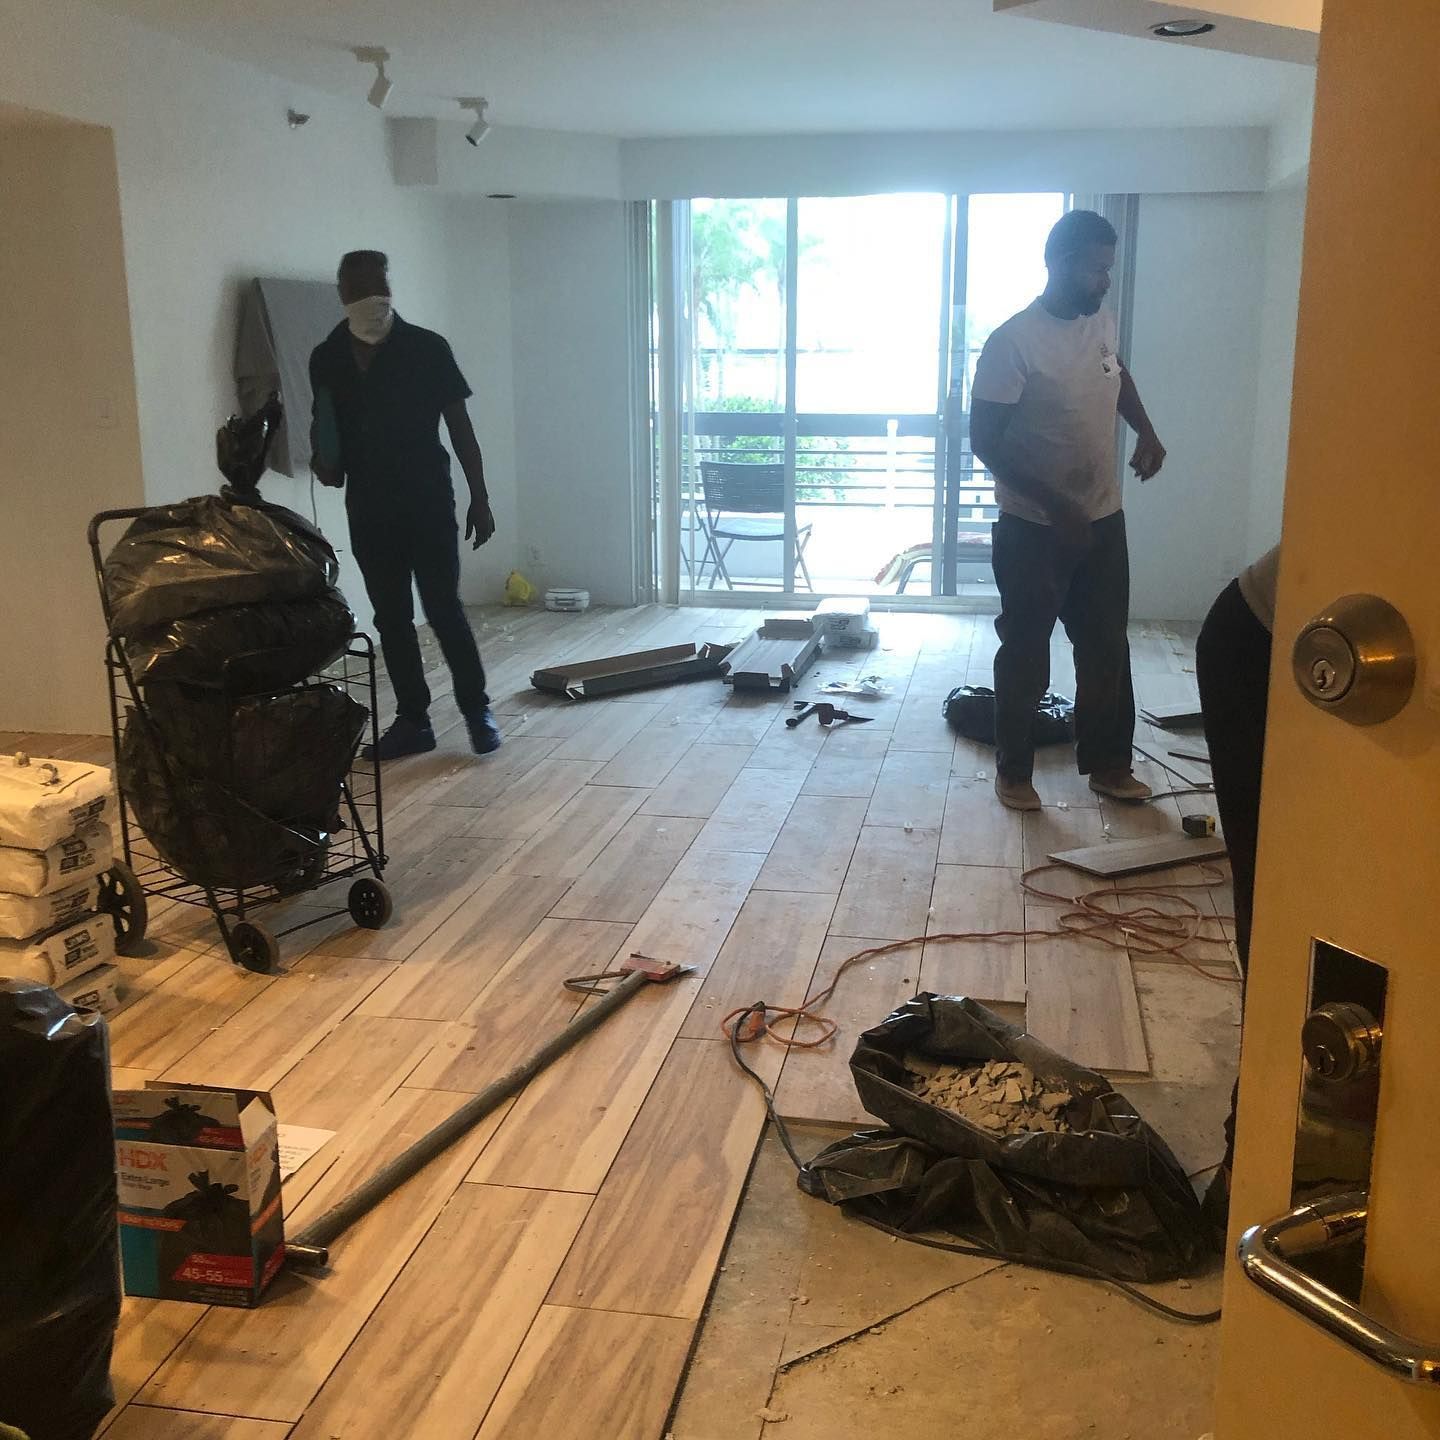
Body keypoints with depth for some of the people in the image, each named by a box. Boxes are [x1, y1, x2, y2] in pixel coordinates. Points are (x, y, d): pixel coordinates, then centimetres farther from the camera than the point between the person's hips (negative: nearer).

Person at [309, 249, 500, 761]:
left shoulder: (426, 348, -7)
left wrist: (479, 498, -5)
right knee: (391, 618, 8)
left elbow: (459, 426, -3)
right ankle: (413, 720, 17)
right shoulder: (326, 358, 3)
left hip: (428, 502, -4)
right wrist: (325, 460, -7)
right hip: (367, 508, 4)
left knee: (444, 610, -3)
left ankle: (477, 709, 13)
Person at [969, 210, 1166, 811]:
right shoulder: (1013, 342, -19)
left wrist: (1145, 429, 8)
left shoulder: (1101, 322, 3)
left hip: (1104, 519, 6)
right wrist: (1056, 505, -25)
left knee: (1107, 648, 12)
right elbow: (986, 442, -19)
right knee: (1025, 653, 6)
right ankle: (1013, 769, 21)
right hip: (1034, 528, -6)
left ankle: (1108, 763, 27)